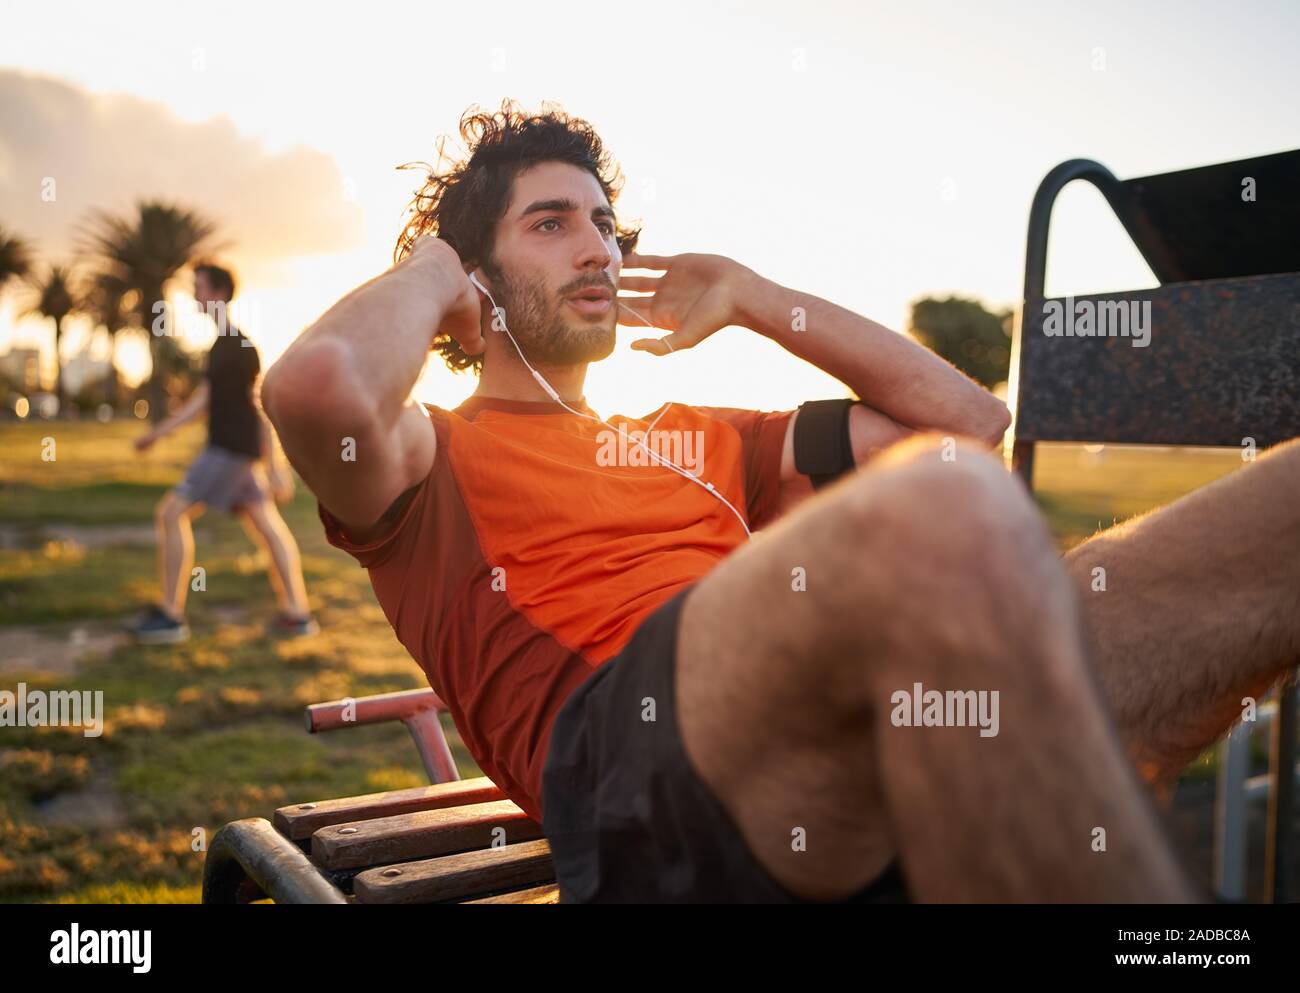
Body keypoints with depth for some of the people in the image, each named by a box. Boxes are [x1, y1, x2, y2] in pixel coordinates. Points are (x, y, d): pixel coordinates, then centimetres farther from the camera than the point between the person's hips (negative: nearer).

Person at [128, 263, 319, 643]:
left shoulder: (239, 347, -13)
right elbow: (204, 397, 23)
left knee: (171, 513, -7)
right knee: (267, 525, 8)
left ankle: (171, 615, -2)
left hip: (233, 450, -10)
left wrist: (274, 465, -18)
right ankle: (298, 614, 12)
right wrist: (158, 433, 22)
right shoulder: (221, 345, 17)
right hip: (229, 449, 10)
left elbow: (261, 405, -16)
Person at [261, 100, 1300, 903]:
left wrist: (748, 295, 33)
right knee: (943, 509, -38)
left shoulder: (699, 440, 34)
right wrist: (429, 272, 16)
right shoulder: (434, 456, 20)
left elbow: (970, 417, 32)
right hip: (636, 752, -6)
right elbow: (316, 386, -7)